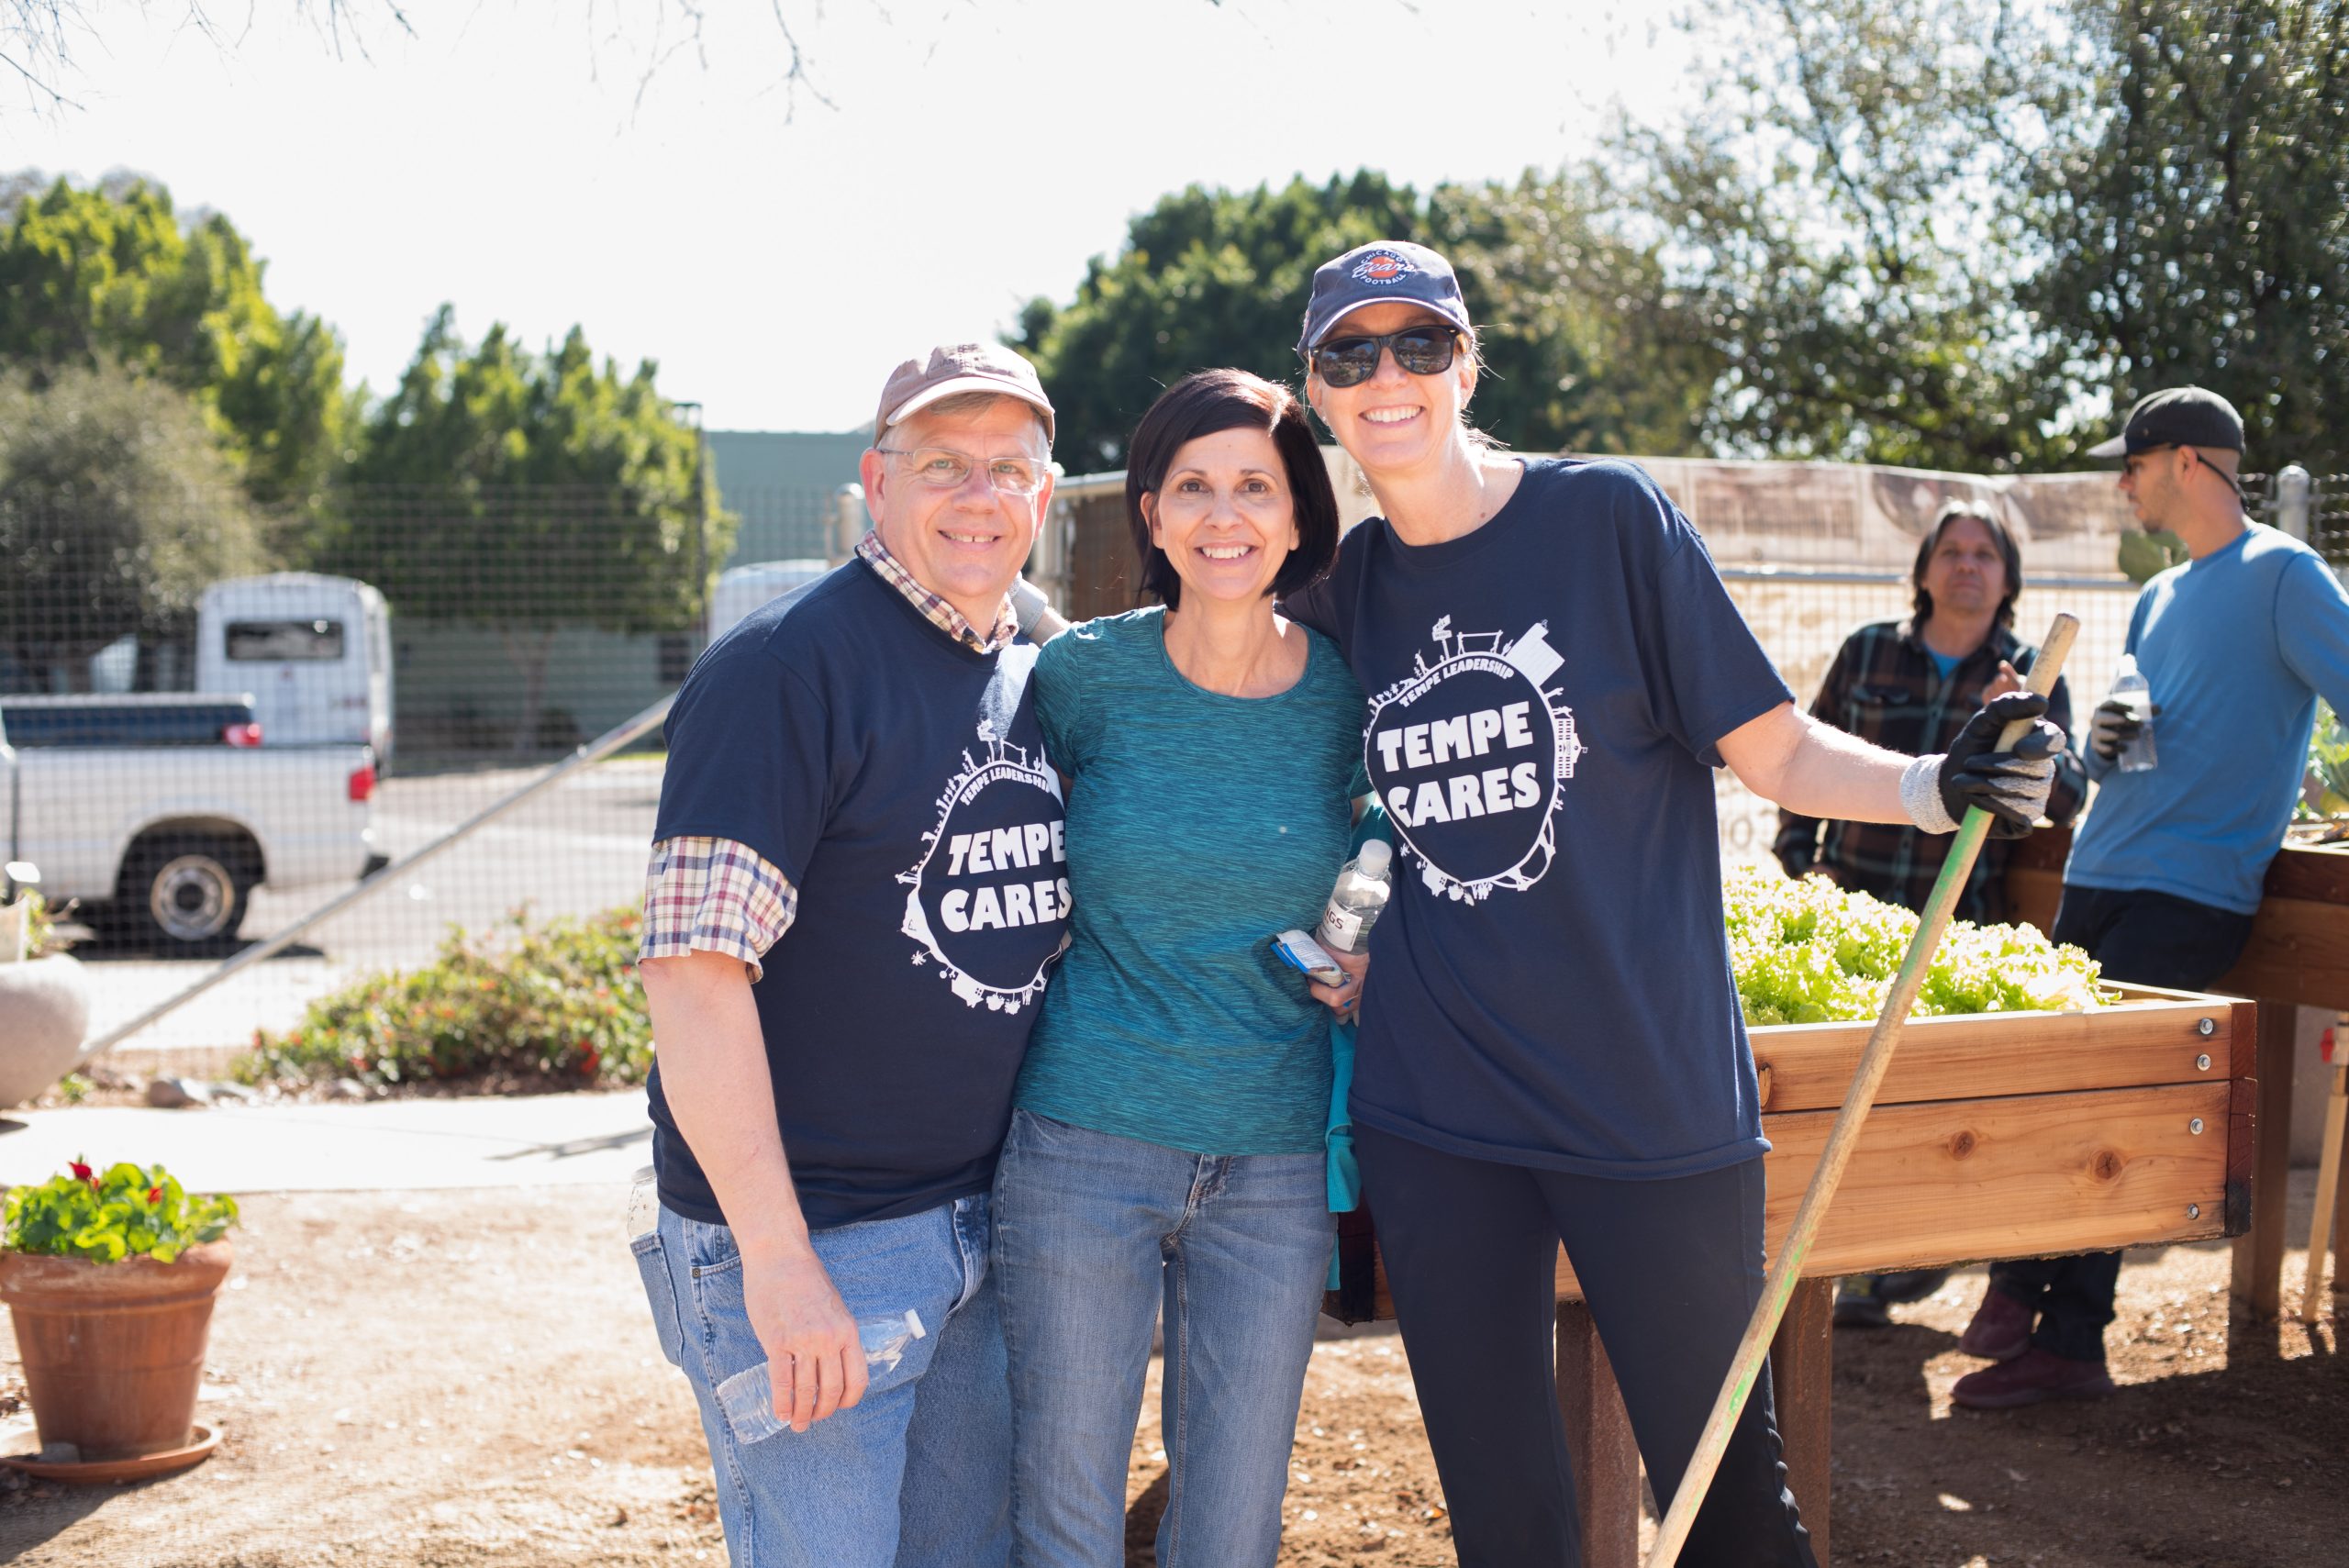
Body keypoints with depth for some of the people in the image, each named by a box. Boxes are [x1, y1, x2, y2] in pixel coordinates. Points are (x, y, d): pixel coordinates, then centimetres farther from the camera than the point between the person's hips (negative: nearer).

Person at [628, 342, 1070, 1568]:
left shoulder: (1035, 678, 10)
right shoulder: (786, 665, -14)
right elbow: (693, 967, -20)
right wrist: (776, 1257, -23)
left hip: (981, 1231, 8)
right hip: (808, 1238, -7)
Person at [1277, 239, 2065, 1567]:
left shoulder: (1607, 515, -4)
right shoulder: (1341, 592, 6)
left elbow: (1775, 750, -5)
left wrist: (1937, 786, -22)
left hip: (1652, 1093, -3)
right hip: (1435, 1108, 3)